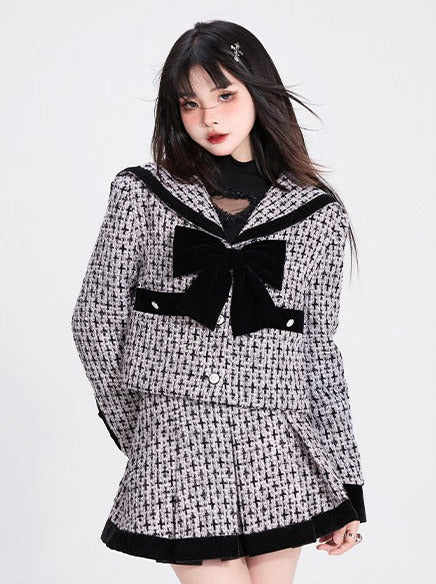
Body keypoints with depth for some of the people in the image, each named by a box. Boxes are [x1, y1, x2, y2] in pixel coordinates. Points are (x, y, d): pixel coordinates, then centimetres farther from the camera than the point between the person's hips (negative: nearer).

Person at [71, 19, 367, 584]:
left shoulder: (321, 215, 6)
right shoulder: (142, 194, 3)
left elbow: (318, 350, 10)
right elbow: (95, 320, 6)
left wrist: (348, 484, 9)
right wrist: (140, 437, 8)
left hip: (280, 450, 2)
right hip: (176, 443, -1)